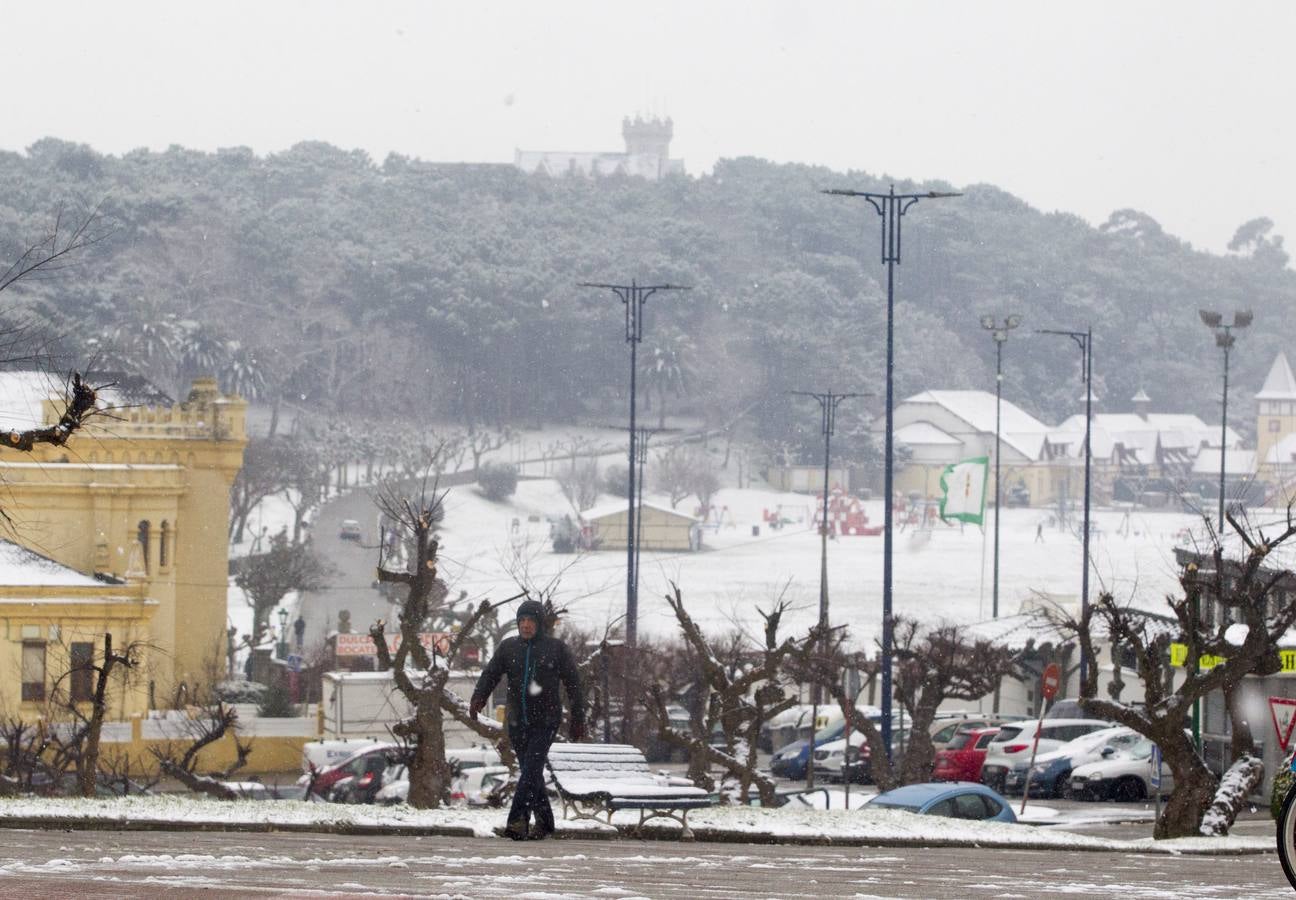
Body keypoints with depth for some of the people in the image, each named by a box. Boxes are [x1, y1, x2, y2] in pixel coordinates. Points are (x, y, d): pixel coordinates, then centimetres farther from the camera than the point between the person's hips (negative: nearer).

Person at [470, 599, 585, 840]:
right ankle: (544, 822, 23)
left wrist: (578, 720, 2)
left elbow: (573, 685, 4)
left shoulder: (556, 649, 1)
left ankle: (517, 822, -26)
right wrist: (478, 698, -22)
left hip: (545, 721, -4)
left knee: (531, 770, -17)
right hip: (517, 721, 4)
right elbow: (490, 674, -3)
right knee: (531, 773, 11)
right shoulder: (508, 647, 7)